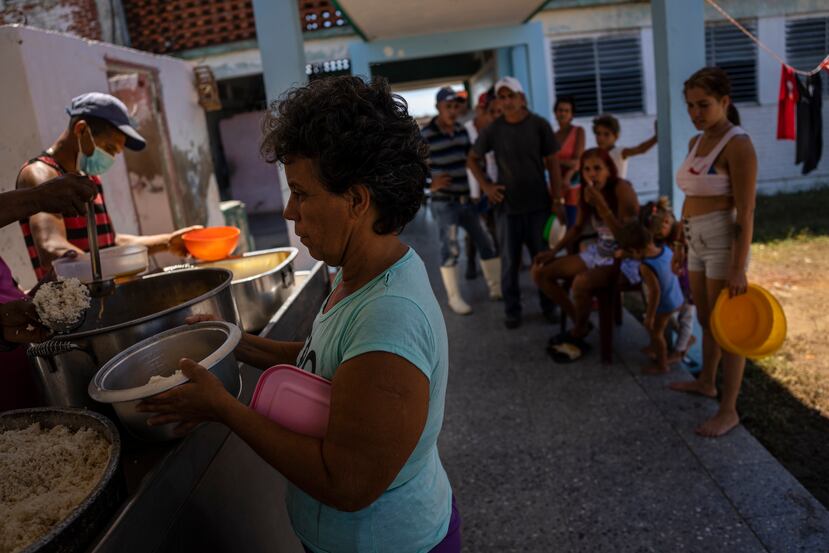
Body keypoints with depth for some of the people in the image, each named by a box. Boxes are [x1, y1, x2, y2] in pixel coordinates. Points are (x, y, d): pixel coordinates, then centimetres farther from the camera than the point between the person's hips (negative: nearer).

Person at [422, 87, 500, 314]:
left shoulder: (462, 130, 8)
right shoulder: (425, 135, -10)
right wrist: (430, 184, -23)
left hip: (467, 200, 6)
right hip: (444, 203, -6)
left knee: (487, 243, 9)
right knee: (450, 249, -1)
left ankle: (496, 287, 25)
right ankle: (454, 297, 13)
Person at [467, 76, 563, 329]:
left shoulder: (539, 125, -3)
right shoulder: (493, 129, -2)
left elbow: (552, 164, 0)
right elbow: (472, 160, 10)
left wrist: (557, 199, -4)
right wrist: (486, 186, -3)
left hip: (539, 204, 0)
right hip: (507, 206, 0)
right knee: (509, 262, 7)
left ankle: (549, 306, 24)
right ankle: (512, 310, 20)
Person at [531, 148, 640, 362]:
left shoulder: (622, 189, -20)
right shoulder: (587, 191, -1)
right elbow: (577, 227, 14)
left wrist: (600, 204, -33)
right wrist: (554, 251, 2)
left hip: (626, 256, -7)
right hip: (599, 252, 8)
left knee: (581, 282, -35)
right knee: (540, 273, -1)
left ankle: (578, 333, -5)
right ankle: (580, 323, 11)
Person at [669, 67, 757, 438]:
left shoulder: (738, 144, -16)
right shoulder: (696, 142, 9)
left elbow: (746, 212, -19)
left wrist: (738, 268, -22)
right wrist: (681, 244, 16)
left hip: (725, 243, -8)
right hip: (698, 243, 8)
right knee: (706, 320, 22)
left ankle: (729, 411, 15)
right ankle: (706, 382, 43)